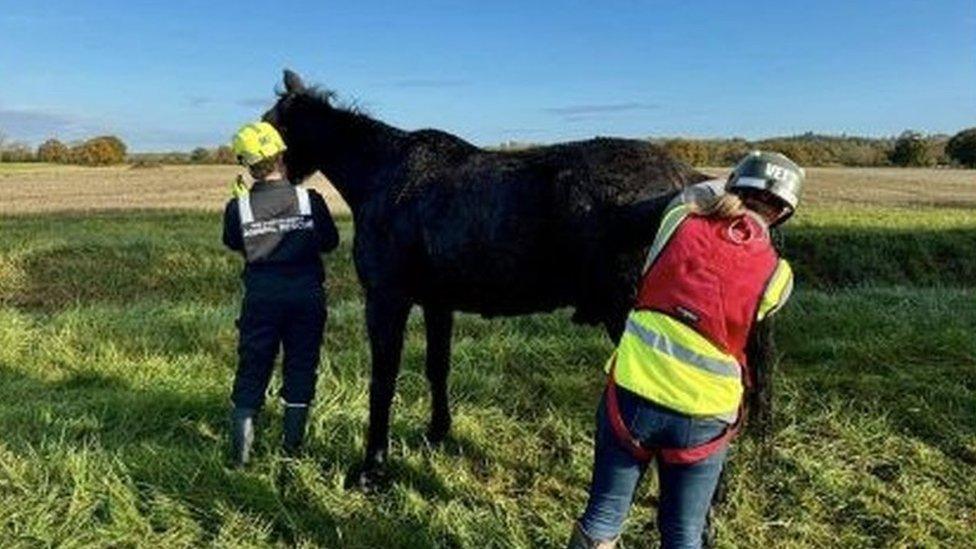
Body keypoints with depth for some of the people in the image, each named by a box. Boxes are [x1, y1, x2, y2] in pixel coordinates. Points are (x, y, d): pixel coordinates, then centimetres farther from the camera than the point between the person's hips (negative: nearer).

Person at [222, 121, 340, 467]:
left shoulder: (239, 207, -8)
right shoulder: (310, 200, -9)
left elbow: (233, 243, 10)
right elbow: (330, 243, 3)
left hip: (261, 296, 0)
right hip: (307, 293, 0)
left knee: (252, 369, 10)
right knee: (301, 368, 11)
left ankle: (240, 453, 12)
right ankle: (293, 447, 18)